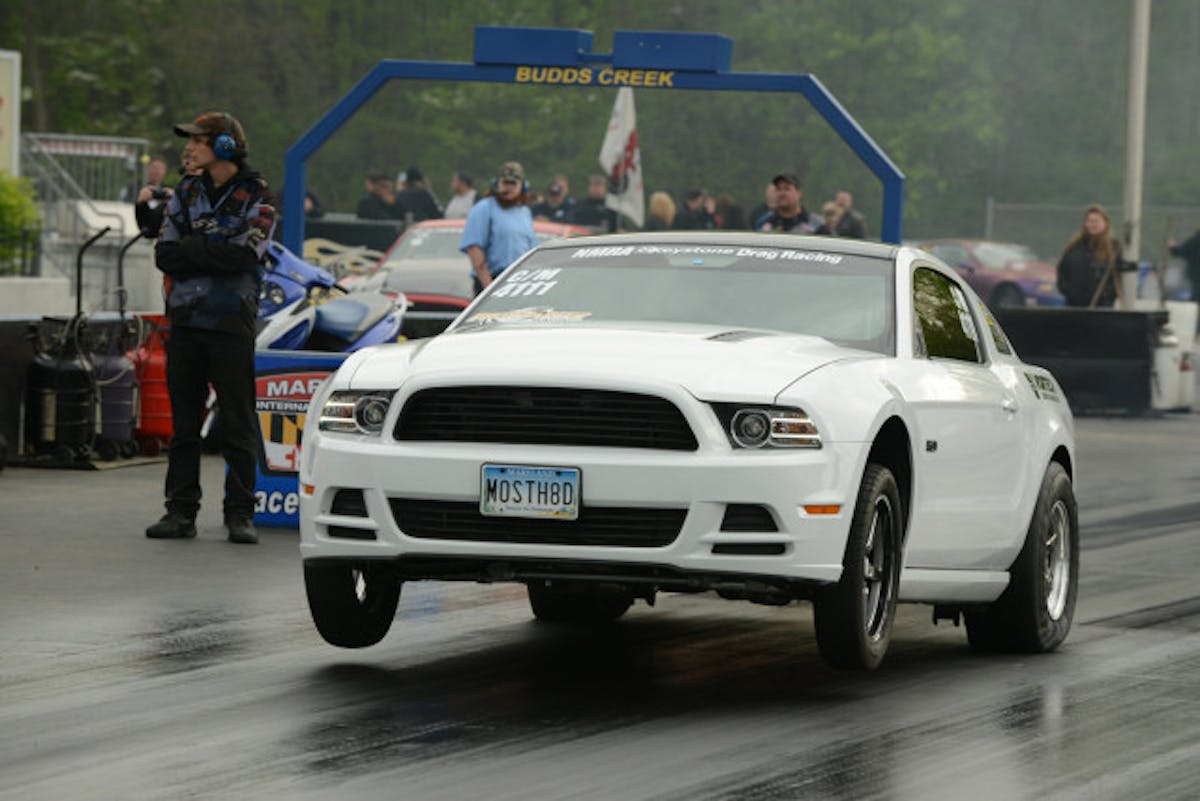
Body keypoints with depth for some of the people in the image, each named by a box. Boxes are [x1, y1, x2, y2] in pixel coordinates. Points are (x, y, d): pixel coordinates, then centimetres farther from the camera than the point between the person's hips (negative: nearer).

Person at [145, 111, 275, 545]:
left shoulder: (256, 196, -1)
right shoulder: (186, 192, 13)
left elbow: (243, 256, -16)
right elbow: (164, 254, 4)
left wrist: (191, 249, -8)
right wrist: (214, 254, -10)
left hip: (231, 323, -5)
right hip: (185, 319, 5)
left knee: (238, 422, -3)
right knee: (183, 420, 6)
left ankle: (240, 513, 1)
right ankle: (181, 511, 11)